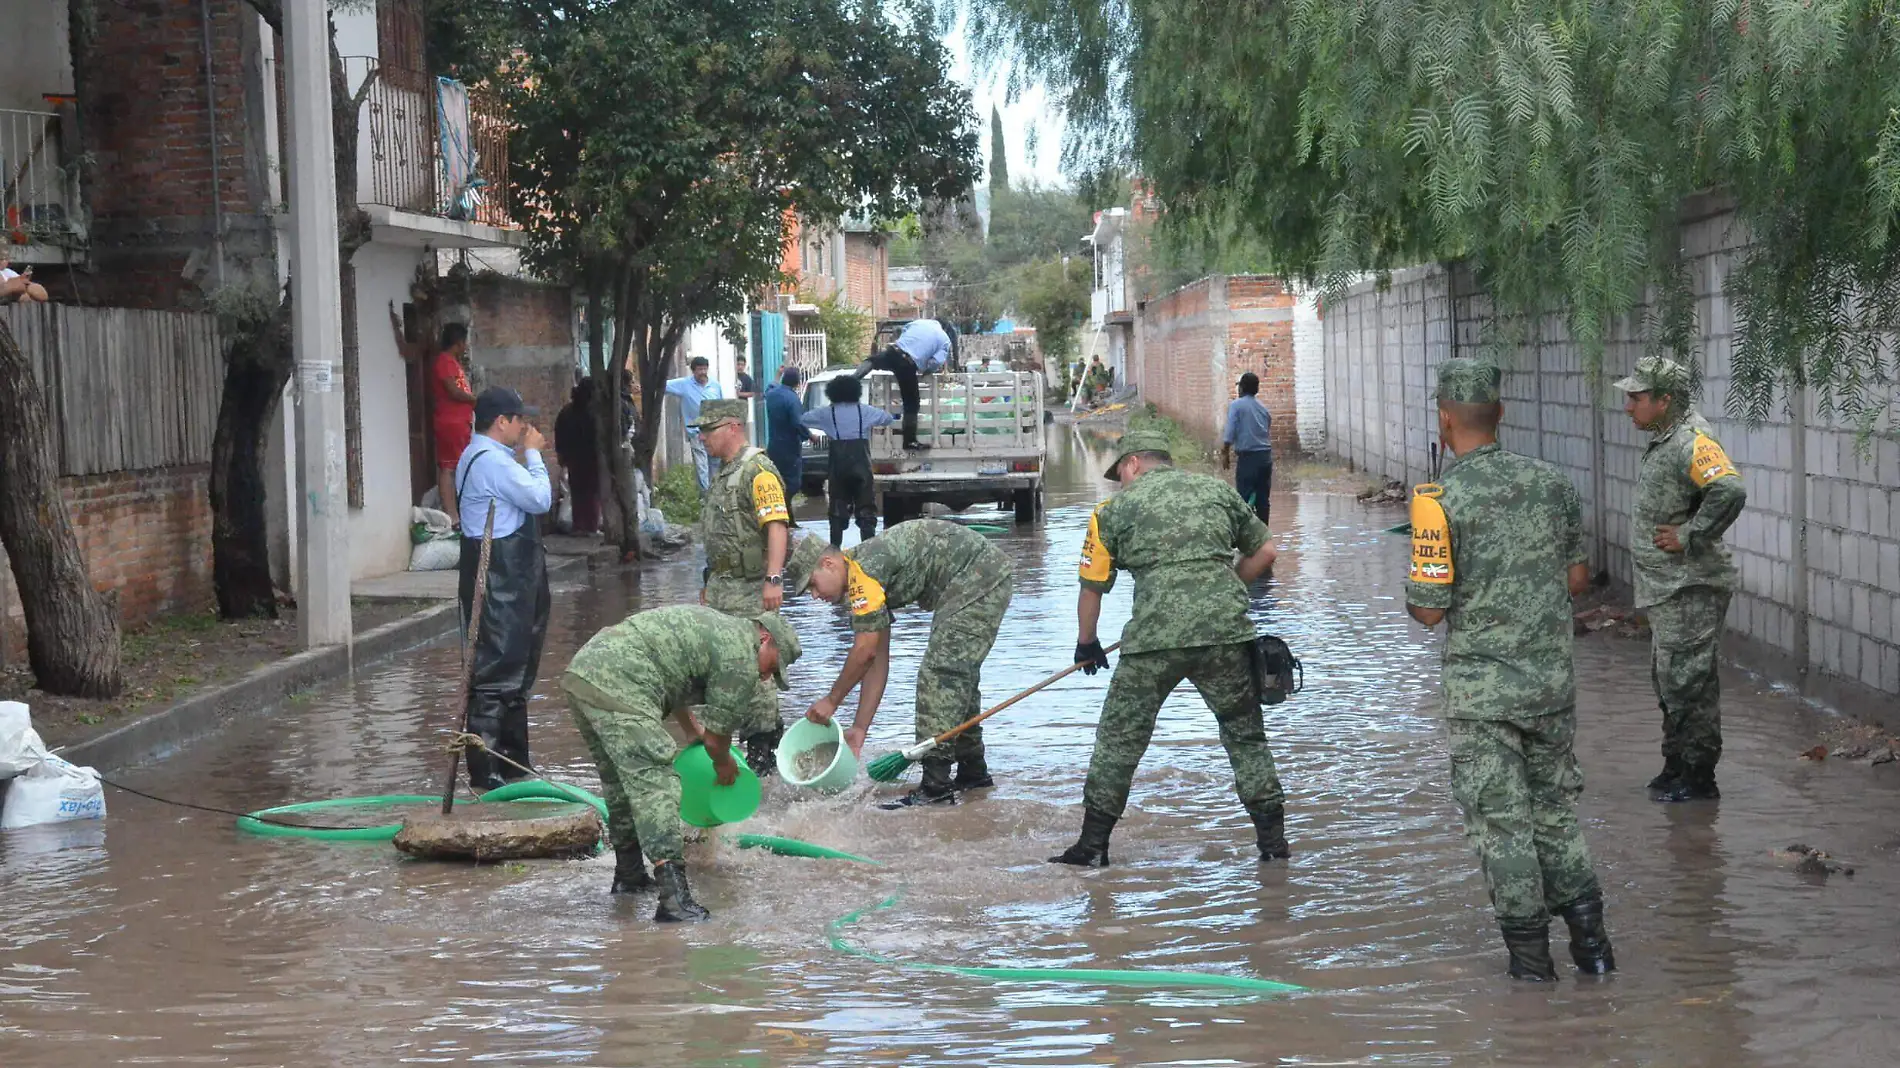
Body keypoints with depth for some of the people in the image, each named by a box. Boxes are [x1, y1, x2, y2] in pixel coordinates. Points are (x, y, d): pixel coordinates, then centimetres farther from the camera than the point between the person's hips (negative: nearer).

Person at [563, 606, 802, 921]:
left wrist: (690, 728, 55)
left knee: (620, 782, 24)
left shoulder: (716, 624, 29)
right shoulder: (741, 660, 0)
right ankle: (674, 898, -22)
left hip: (580, 669, 10)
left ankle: (628, 874, 35)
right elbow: (716, 738, 7)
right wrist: (725, 766, 29)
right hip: (617, 690, -10)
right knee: (655, 786, -13)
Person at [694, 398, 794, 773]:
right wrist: (709, 584, 26)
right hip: (722, 587, 10)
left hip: (750, 590, -10)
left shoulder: (758, 471, -14)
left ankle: (762, 750, 2)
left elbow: (777, 526, -24)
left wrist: (774, 579, -32)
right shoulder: (722, 472, 18)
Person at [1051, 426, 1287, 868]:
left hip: (1155, 638, -2)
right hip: (1226, 633, 2)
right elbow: (1264, 552, 23)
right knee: (1245, 734, 16)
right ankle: (1272, 836, 15)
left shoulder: (1116, 508, 11)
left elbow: (1092, 586, 13)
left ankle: (1093, 844, 13)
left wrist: (1087, 644, 28)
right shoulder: (1217, 490, 19)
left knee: (1120, 737, 10)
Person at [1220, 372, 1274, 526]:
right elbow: (1268, 433, 15)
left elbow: (1230, 432, -11)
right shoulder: (1263, 408, 16)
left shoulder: (1236, 405, -3)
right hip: (1266, 456, 6)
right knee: (1262, 499, 9)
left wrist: (1225, 453, -4)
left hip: (1248, 456, -6)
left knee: (1245, 499, -4)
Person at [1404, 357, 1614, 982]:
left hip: (1482, 688, -5)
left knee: (1500, 819, 5)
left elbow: (1429, 609, -14)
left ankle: (1530, 954, 8)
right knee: (1555, 809, 18)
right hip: (1553, 678, 5)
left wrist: (1415, 593, 8)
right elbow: (1578, 578, 10)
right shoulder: (1551, 482, 2)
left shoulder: (1441, 499, -15)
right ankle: (1588, 935, 14)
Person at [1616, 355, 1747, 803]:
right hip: (1665, 588, 11)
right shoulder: (1664, 439, 11)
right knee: (1669, 681, 19)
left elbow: (1730, 491, -36)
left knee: (1687, 682, -4)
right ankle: (1676, 766, 30)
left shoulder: (1691, 443, -21)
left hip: (1689, 589, -11)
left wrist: (1689, 538, -27)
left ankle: (1699, 778, 3)